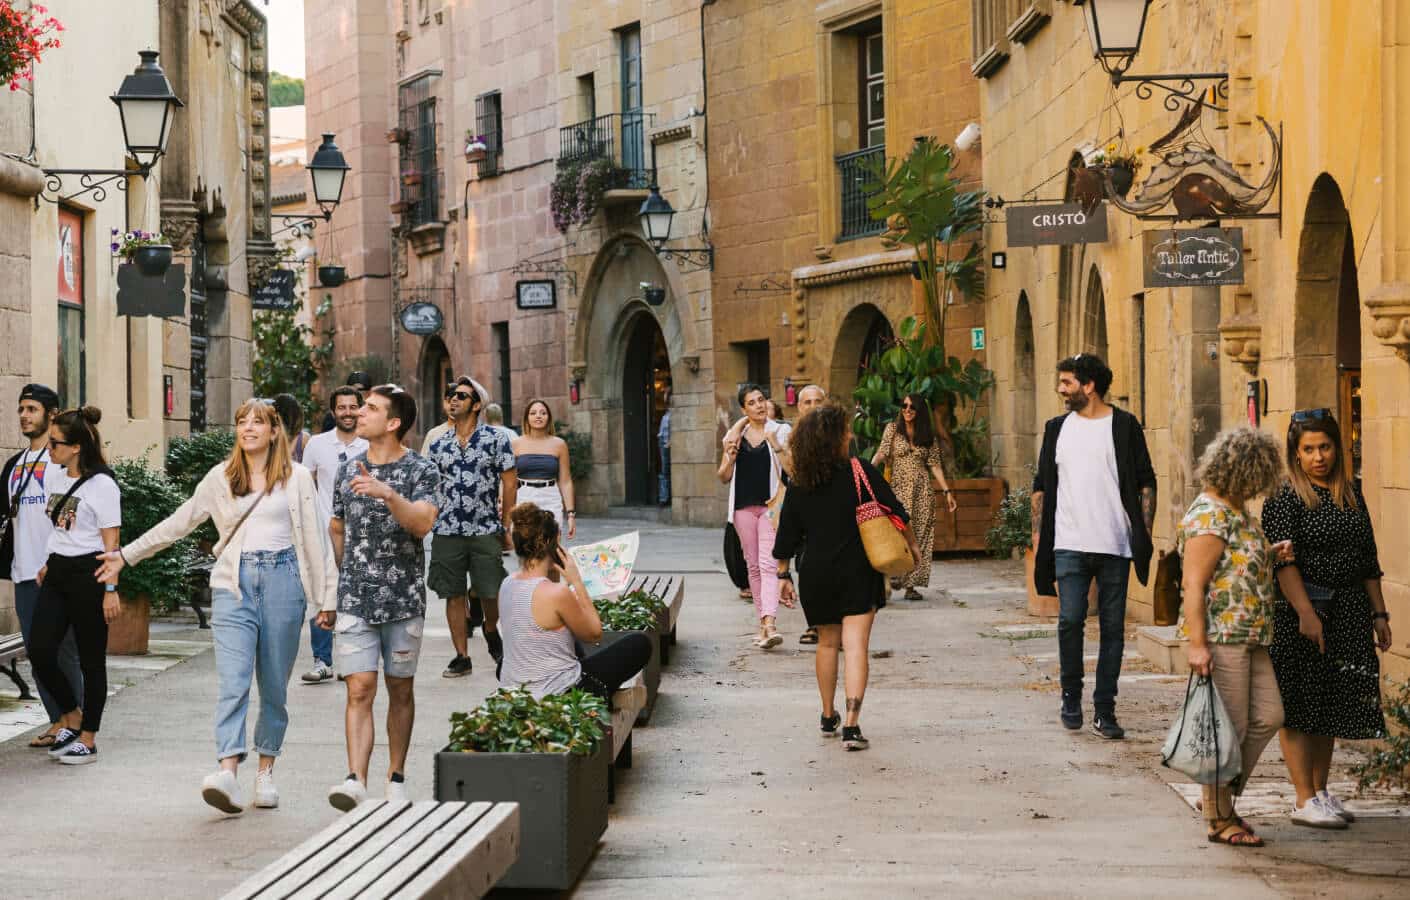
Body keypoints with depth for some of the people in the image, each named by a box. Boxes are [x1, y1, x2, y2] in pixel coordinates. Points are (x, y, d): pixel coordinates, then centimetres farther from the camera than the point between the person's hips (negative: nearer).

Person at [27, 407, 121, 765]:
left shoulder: (102, 485, -11)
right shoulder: (55, 478, 11)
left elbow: (110, 542, -11)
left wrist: (110, 590, -14)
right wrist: (50, 564, 15)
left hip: (88, 574, -7)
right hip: (58, 574, 7)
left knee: (91, 659, 1)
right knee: (40, 651, -3)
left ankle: (88, 740, 9)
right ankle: (71, 716, 20)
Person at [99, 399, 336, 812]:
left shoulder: (296, 478, 6)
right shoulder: (220, 477, 11)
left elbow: (315, 538, 7)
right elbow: (179, 522, 18)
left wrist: (327, 596, 5)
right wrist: (126, 555, 19)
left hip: (282, 580, 0)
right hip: (234, 583, 1)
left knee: (274, 685, 5)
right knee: (232, 682, -13)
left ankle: (266, 770, 15)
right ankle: (227, 772, -25)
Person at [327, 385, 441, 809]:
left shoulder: (421, 470, -3)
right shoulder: (348, 470, 9)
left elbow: (422, 523, -18)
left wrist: (388, 494, -32)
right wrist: (327, 594, 19)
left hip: (403, 599, -2)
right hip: (354, 599, 2)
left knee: (400, 690, 8)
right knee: (360, 689, -9)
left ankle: (396, 777, 20)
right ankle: (355, 780, -18)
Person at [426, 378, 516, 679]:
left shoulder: (496, 439, -1)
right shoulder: (438, 445, 9)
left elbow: (510, 482, 0)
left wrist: (506, 526, -1)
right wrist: (429, 520, 7)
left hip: (486, 530, -3)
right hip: (447, 530, 3)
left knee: (491, 593, 0)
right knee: (454, 595, 3)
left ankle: (491, 632, 31)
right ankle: (462, 656, 11)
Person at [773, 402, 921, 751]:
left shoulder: (799, 487, 1)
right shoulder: (861, 473, -8)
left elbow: (786, 539, 5)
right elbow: (894, 512, -3)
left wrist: (782, 575, 16)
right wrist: (911, 543, 13)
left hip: (816, 575, 3)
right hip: (858, 572, -3)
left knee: (827, 643, 20)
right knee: (855, 645, -7)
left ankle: (828, 716, 32)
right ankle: (851, 725, -16)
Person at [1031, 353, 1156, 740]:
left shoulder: (1124, 426, 3)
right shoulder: (1057, 429, 11)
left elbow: (1146, 483, 5)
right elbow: (1041, 486, 16)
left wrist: (1145, 532, -2)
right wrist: (1038, 532, 9)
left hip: (1116, 546, -1)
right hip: (1069, 544, 1)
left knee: (1112, 628, 2)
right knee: (1070, 620, -9)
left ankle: (1104, 711, 8)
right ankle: (1071, 696, 11)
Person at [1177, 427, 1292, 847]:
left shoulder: (1235, 510, 15)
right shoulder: (1208, 517, -16)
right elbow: (1194, 583, -19)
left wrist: (1271, 554, 10)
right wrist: (1198, 644, -23)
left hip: (1249, 638, 10)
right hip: (1220, 637, -10)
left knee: (1268, 716, 10)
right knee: (1229, 729, -3)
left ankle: (1223, 794, 22)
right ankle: (1220, 819, 8)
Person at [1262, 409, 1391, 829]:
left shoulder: (1351, 494, 13)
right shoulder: (1285, 498, -7)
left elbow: (1368, 559, 17)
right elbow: (1284, 562, -15)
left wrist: (1379, 613, 14)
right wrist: (1306, 613, -23)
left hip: (1348, 612, 6)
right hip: (1298, 609, -6)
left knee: (1332, 701, 10)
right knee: (1298, 704, -3)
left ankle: (1321, 791, 18)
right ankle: (1304, 799, -1)